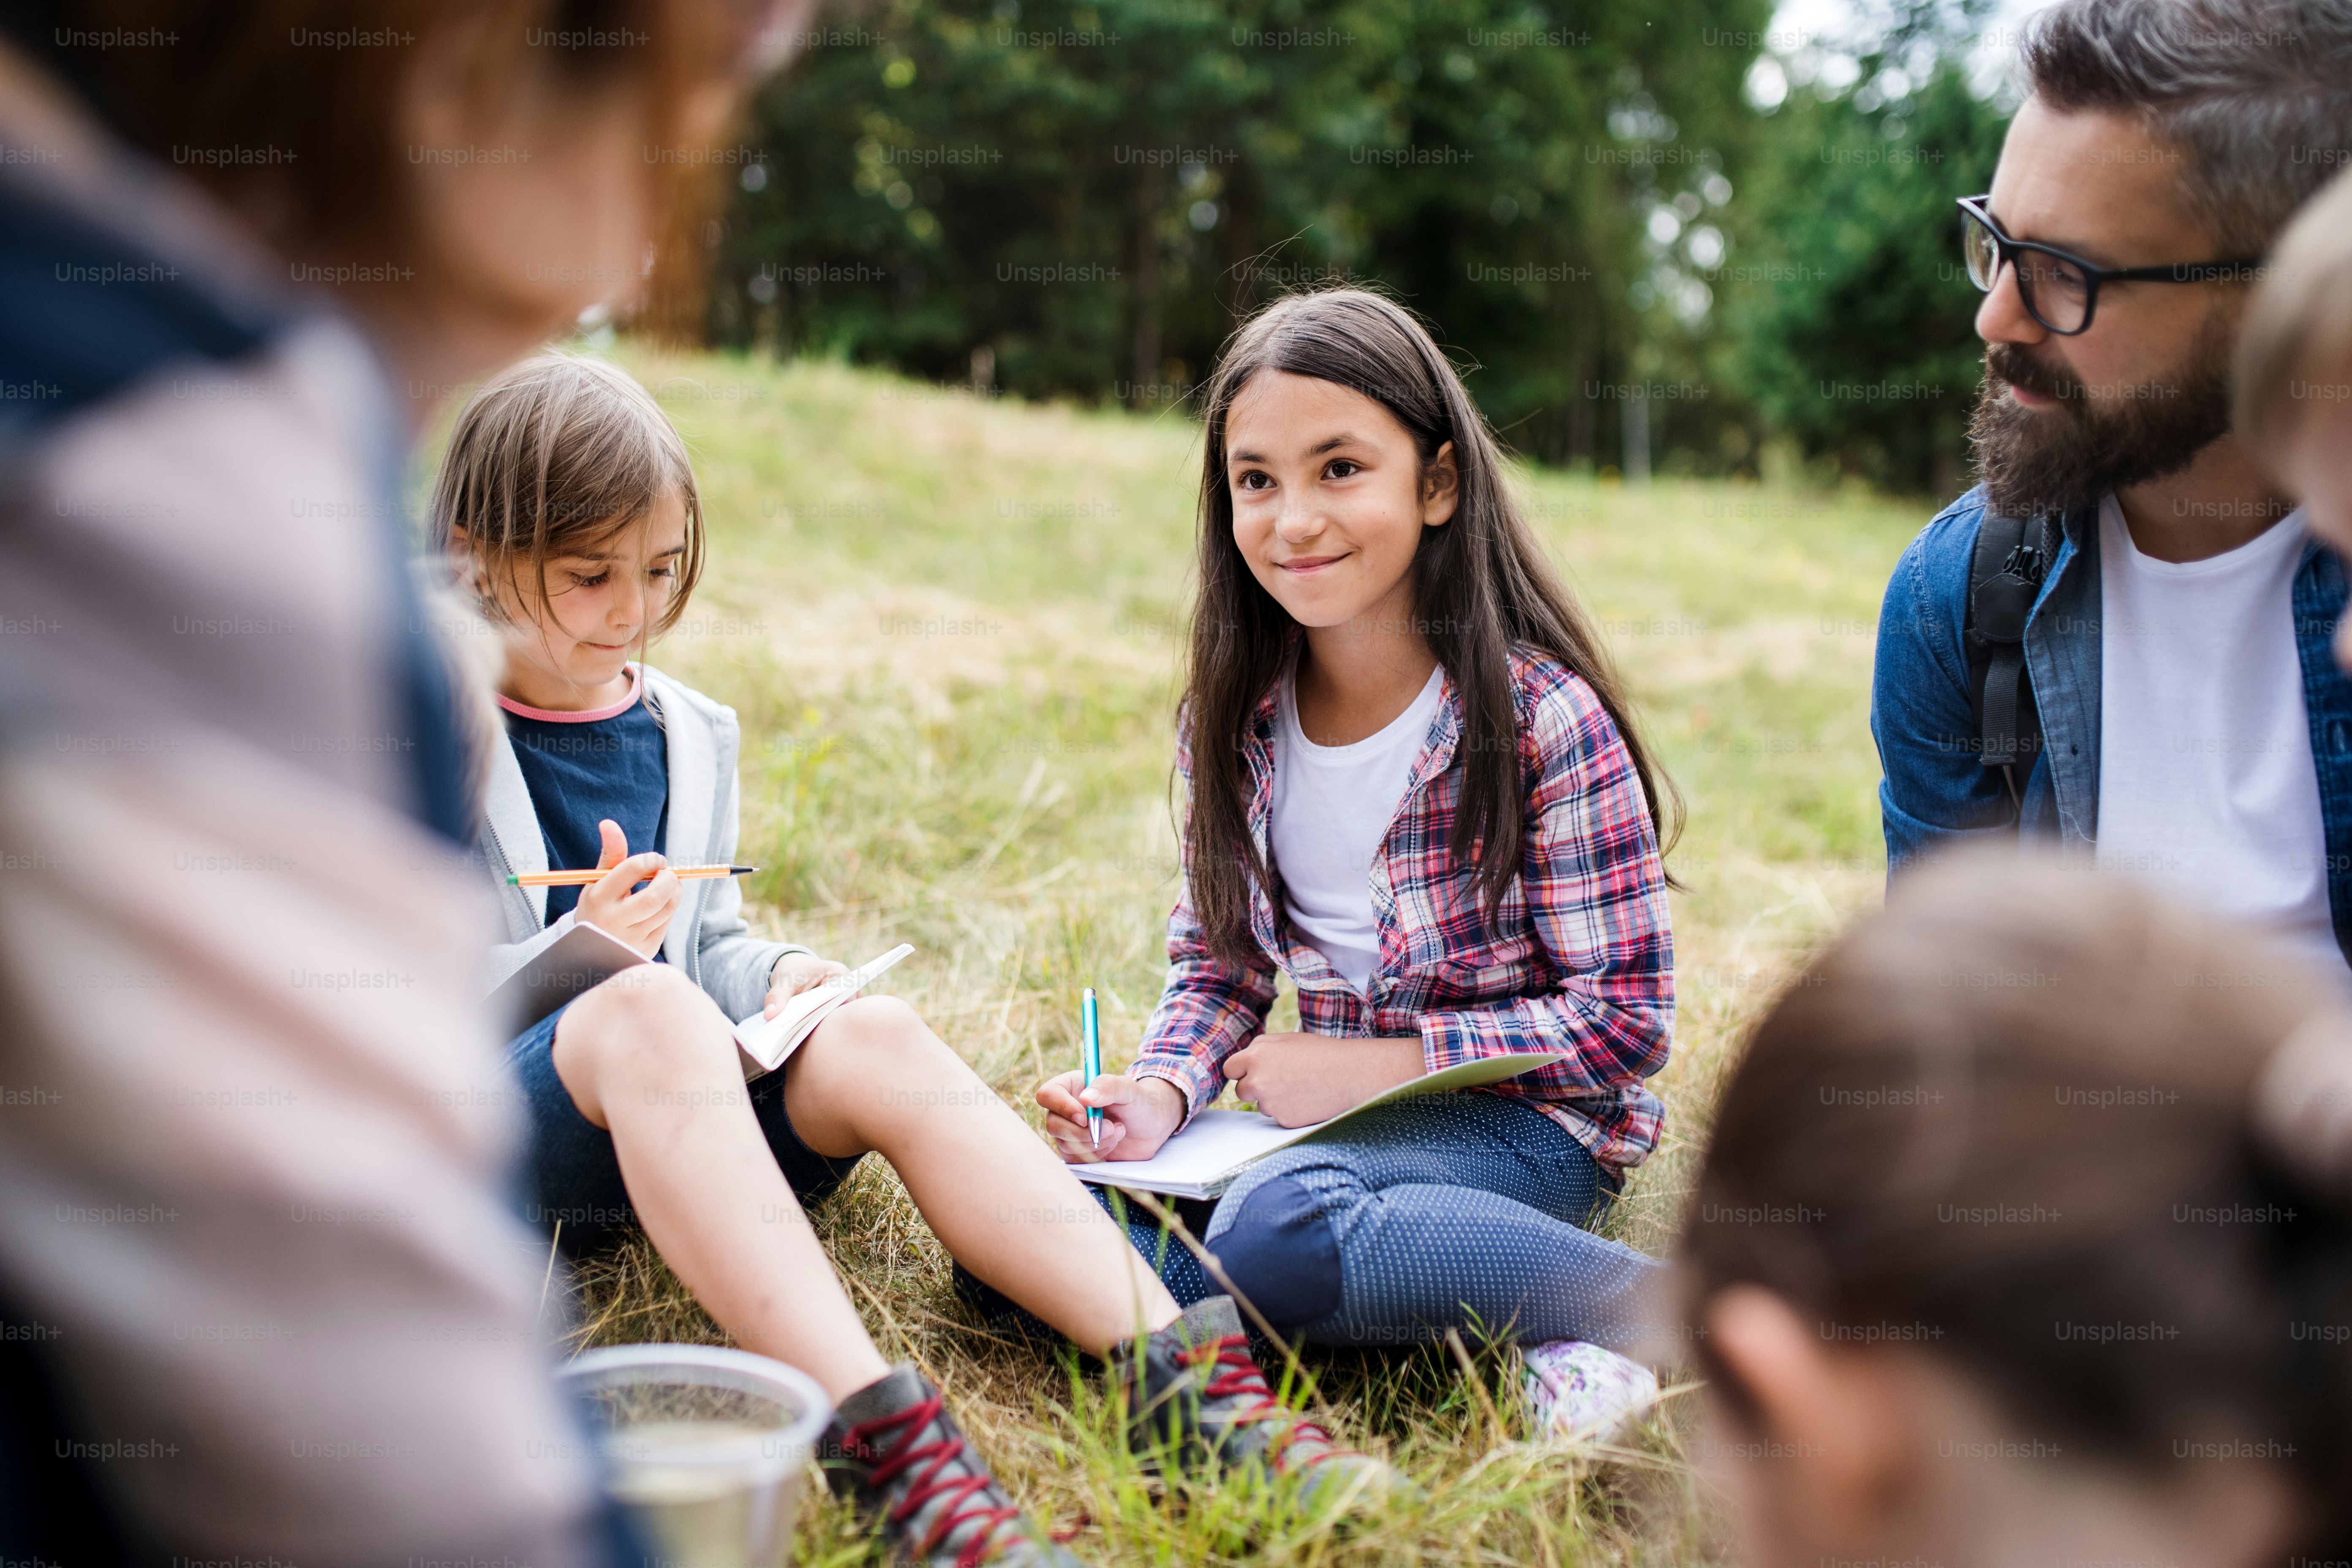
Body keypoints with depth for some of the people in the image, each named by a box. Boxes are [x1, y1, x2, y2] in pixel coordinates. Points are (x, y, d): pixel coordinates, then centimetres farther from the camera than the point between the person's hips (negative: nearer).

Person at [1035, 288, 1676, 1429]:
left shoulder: (1545, 719, -13)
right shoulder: (1234, 716, 4)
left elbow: (1624, 1018, -12)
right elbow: (1217, 962, 10)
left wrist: (1377, 1064, -17)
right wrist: (1161, 1091, -12)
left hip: (1524, 1120, -6)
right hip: (1339, 1110, 6)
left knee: (1276, 1232, -35)